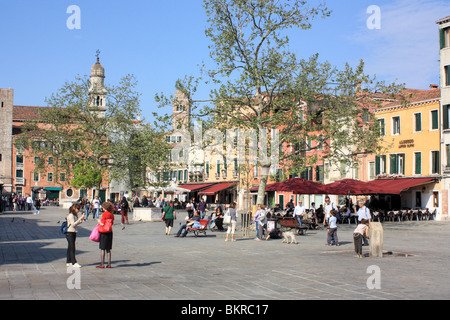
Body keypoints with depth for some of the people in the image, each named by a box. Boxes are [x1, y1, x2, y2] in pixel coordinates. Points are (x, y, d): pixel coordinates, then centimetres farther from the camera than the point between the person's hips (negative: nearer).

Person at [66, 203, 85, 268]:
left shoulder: (75, 215, 13)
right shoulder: (71, 215, -14)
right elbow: (73, 224, -21)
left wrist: (81, 220, 4)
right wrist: (80, 219, -22)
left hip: (74, 233, 9)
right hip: (69, 233, -9)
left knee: (70, 248, 11)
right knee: (72, 248, -10)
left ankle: (68, 262, 16)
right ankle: (74, 262, -10)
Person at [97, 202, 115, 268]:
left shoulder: (104, 214, -12)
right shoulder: (112, 215, 7)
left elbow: (102, 224, -16)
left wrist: (99, 221, 4)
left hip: (104, 233, -6)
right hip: (110, 232, 6)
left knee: (102, 249, -1)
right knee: (108, 249, 11)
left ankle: (102, 264, 0)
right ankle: (109, 264, 11)